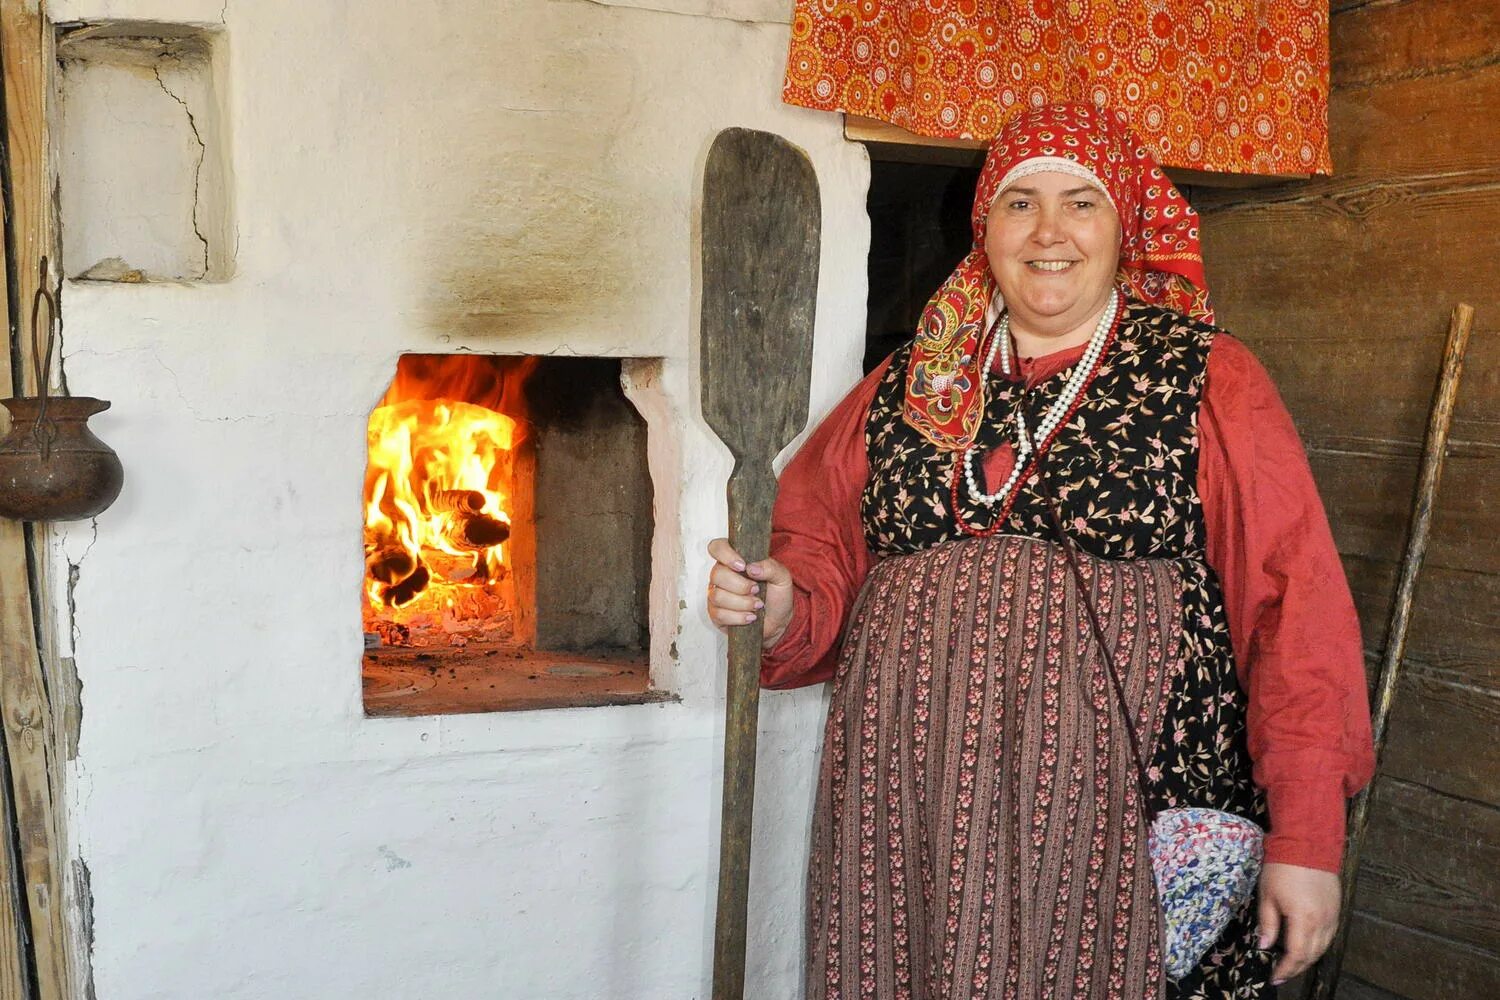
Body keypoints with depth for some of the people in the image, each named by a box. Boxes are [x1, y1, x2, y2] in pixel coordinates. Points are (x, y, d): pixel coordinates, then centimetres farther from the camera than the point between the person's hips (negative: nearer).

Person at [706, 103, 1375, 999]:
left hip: (1131, 818, -2)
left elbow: (1295, 606, -6)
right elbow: (824, 550, 14)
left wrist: (1307, 840, -10)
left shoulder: (1207, 381, -1)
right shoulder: (908, 386, 10)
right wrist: (779, 606, -9)